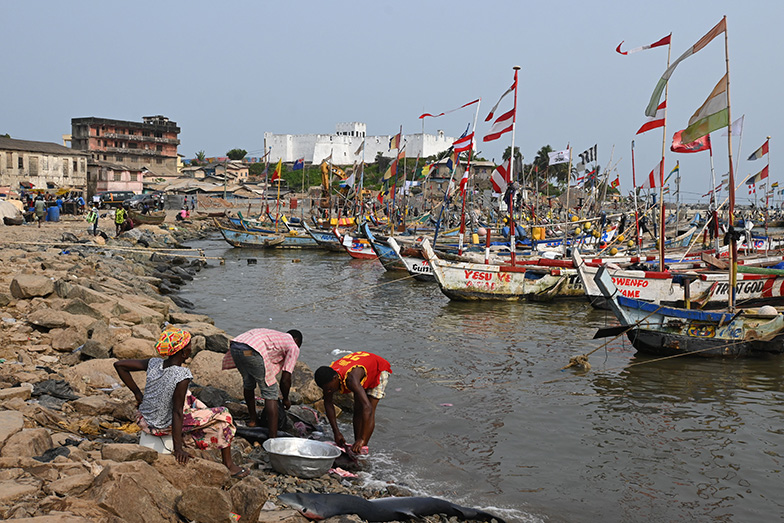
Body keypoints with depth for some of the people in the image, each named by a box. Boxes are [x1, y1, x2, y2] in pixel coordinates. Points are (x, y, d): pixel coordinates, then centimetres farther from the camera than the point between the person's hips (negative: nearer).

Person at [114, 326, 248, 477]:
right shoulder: (182, 375, -27)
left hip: (143, 419, 7)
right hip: (164, 426, -7)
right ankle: (228, 465, 16)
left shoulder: (154, 363, -10)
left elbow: (119, 365, -4)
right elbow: (177, 412, -24)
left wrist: (137, 393, 2)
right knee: (222, 416, 5)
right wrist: (178, 448, -18)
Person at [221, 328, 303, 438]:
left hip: (235, 345, 8)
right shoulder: (293, 347, 19)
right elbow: (285, 379, 15)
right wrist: (285, 399, 31)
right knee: (271, 393, 4)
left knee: (248, 383, 32)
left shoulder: (275, 336, 40)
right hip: (252, 351, -8)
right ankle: (272, 438, 0)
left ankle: (253, 419, 48)